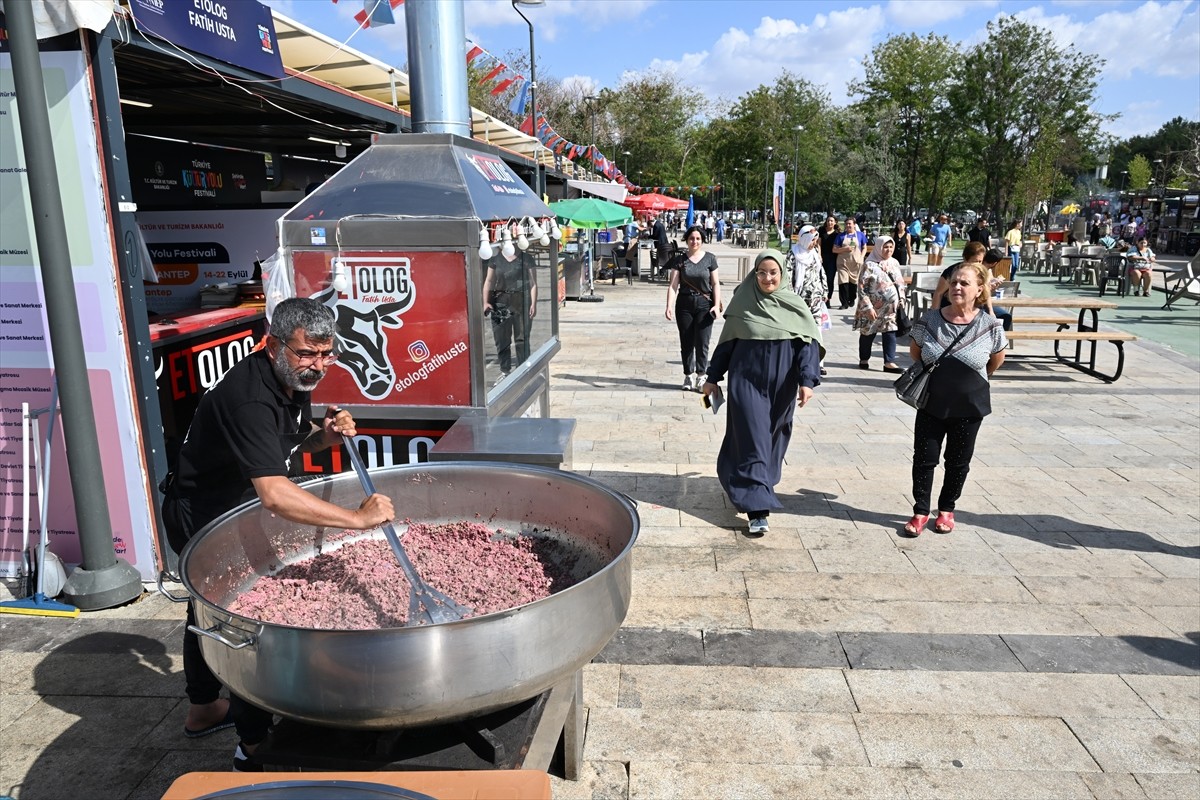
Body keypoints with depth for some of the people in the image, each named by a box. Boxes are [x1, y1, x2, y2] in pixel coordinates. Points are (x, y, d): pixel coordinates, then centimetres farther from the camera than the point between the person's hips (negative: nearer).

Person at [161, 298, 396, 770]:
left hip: (228, 512, 10)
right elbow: (274, 495, -48)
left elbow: (292, 443, 9)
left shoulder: (293, 380, -8)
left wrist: (326, 435, -13)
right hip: (202, 520, -10)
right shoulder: (249, 400, -37)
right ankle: (253, 750, 9)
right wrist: (357, 518, -51)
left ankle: (202, 709, 47)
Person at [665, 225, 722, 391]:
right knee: (686, 343, 6)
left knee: (702, 343, -3)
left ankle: (701, 375, 7)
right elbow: (673, 285, -2)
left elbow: (715, 284, 2)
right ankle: (688, 375, 17)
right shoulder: (680, 260, 2)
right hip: (685, 304, 1)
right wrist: (669, 306, -13)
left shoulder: (710, 258, 2)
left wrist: (717, 305, -8)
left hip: (704, 304, -1)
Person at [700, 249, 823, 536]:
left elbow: (809, 344, -4)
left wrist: (808, 380, -16)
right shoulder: (743, 302, 0)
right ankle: (758, 508, -7)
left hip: (781, 383, 2)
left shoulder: (795, 305, 0)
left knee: (773, 438, 13)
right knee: (752, 441, -7)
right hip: (747, 380, -2)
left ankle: (748, 488, 35)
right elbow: (726, 342, 5)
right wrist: (712, 378, 6)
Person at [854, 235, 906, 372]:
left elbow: (900, 283, 16)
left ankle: (889, 362, 2)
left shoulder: (894, 263, 8)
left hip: (891, 308, 5)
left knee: (890, 333, 0)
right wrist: (867, 306, -19)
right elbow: (862, 287, -15)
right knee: (868, 334, 8)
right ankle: (864, 359, 24)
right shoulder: (870, 265, -11)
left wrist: (901, 301, 10)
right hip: (874, 307, -5)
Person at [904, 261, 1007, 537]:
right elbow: (915, 351, 8)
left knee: (958, 462, 13)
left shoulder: (989, 326, -13)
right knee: (924, 459, 5)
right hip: (931, 404, 1)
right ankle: (920, 511, 18)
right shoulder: (930, 319, -10)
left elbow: (997, 359, 6)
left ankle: (947, 509, 31)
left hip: (969, 407, -1)